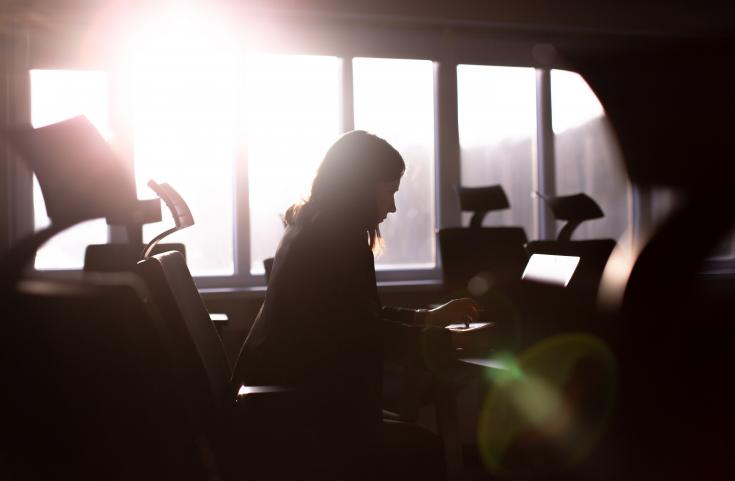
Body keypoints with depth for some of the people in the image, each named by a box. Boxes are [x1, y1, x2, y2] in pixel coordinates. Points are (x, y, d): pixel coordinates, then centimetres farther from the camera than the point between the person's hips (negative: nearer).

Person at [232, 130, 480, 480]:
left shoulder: (312, 227, 12)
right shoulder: (336, 237, -18)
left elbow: (352, 318, 18)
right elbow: (365, 336, -18)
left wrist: (430, 316, 18)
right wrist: (431, 330, -1)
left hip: (284, 398, 10)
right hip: (297, 412, -10)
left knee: (419, 442, 15)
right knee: (429, 451, -3)